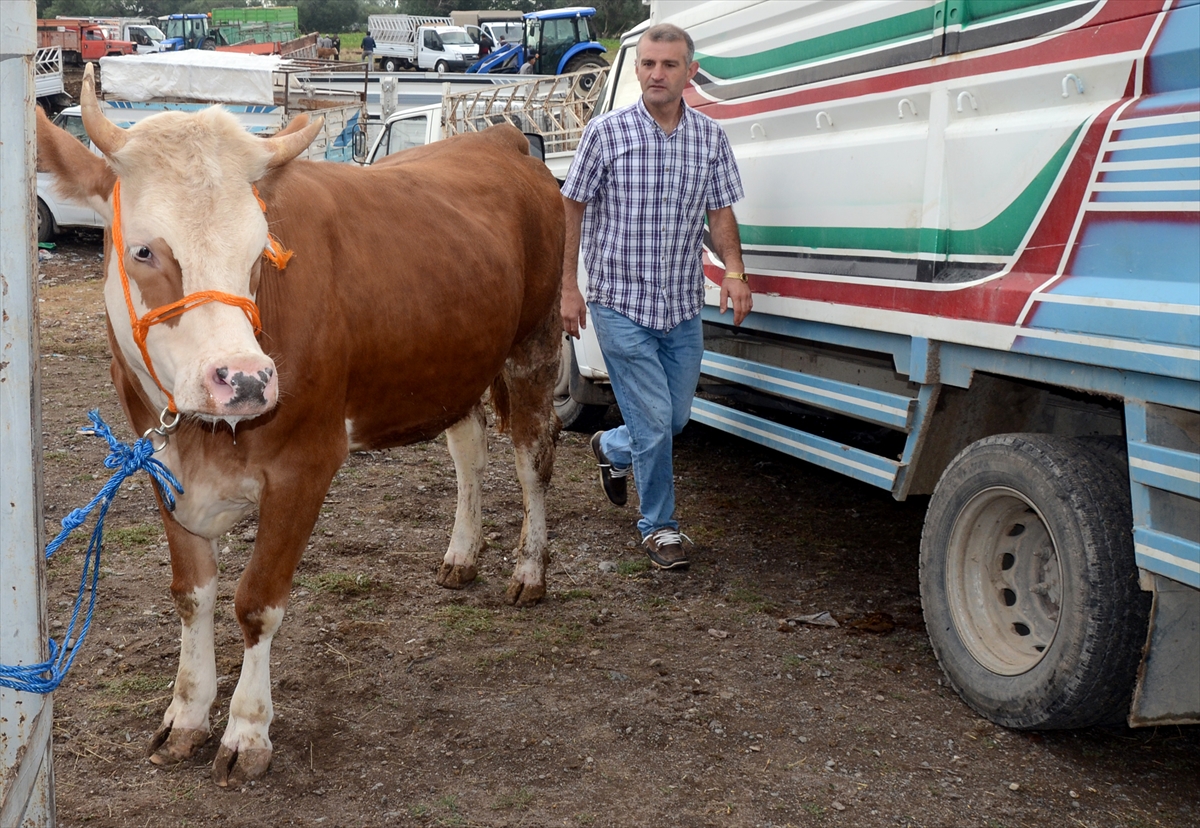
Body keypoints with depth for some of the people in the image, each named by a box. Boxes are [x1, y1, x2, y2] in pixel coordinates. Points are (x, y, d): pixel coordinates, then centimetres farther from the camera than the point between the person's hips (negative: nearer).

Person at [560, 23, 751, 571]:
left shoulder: (710, 137, 4)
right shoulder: (607, 132, -6)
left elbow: (720, 213, 9)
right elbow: (572, 208, 0)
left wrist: (734, 271, -9)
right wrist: (569, 287, -4)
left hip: (683, 309, 4)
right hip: (620, 305, -4)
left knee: (676, 418, 14)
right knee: (654, 422, -5)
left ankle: (611, 449, 46)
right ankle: (659, 527, 15)